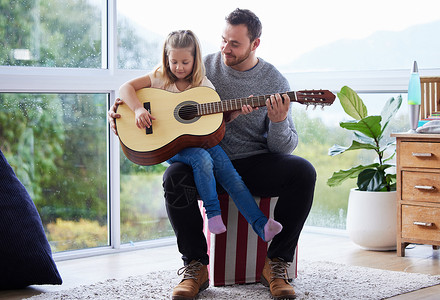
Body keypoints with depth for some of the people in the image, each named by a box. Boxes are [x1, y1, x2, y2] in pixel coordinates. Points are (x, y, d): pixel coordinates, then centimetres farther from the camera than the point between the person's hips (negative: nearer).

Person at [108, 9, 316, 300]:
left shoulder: (275, 82, 0)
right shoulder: (202, 67, 2)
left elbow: (285, 148, -1)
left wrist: (279, 123, -24)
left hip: (256, 164, 0)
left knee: (303, 172, -28)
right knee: (175, 176, -33)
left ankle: (276, 263, -16)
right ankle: (196, 265, -17)